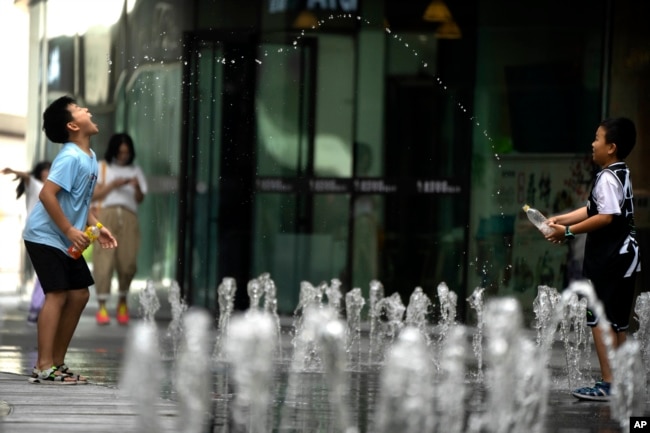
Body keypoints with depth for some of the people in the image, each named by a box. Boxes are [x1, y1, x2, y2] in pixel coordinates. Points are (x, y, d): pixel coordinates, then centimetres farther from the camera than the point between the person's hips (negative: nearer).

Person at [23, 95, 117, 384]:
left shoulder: (90, 157, 9)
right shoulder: (70, 157, -20)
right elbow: (47, 195, -27)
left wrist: (96, 226, 9)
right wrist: (70, 231, -24)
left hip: (65, 240, 10)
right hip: (45, 236, -10)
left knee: (79, 295, 8)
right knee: (58, 295, -16)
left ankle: (57, 363, 15)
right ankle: (44, 368, -17)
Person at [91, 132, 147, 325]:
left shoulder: (135, 170, 18)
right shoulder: (101, 167, 12)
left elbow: (140, 199, 10)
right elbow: (93, 195, 3)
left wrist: (137, 188, -10)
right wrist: (113, 184, -8)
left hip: (128, 218, 2)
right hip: (105, 215, -2)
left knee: (128, 262, -4)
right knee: (104, 260, -11)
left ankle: (123, 302, 18)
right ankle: (102, 307, -10)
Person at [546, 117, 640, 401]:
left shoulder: (607, 178, -16)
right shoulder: (622, 175, 16)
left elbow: (606, 217, -25)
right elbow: (592, 210, 18)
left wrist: (569, 231, -20)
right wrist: (560, 219, 11)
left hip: (608, 259, -10)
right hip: (624, 256, 10)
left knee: (599, 319, -9)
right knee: (617, 322, 13)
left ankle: (607, 384, -12)